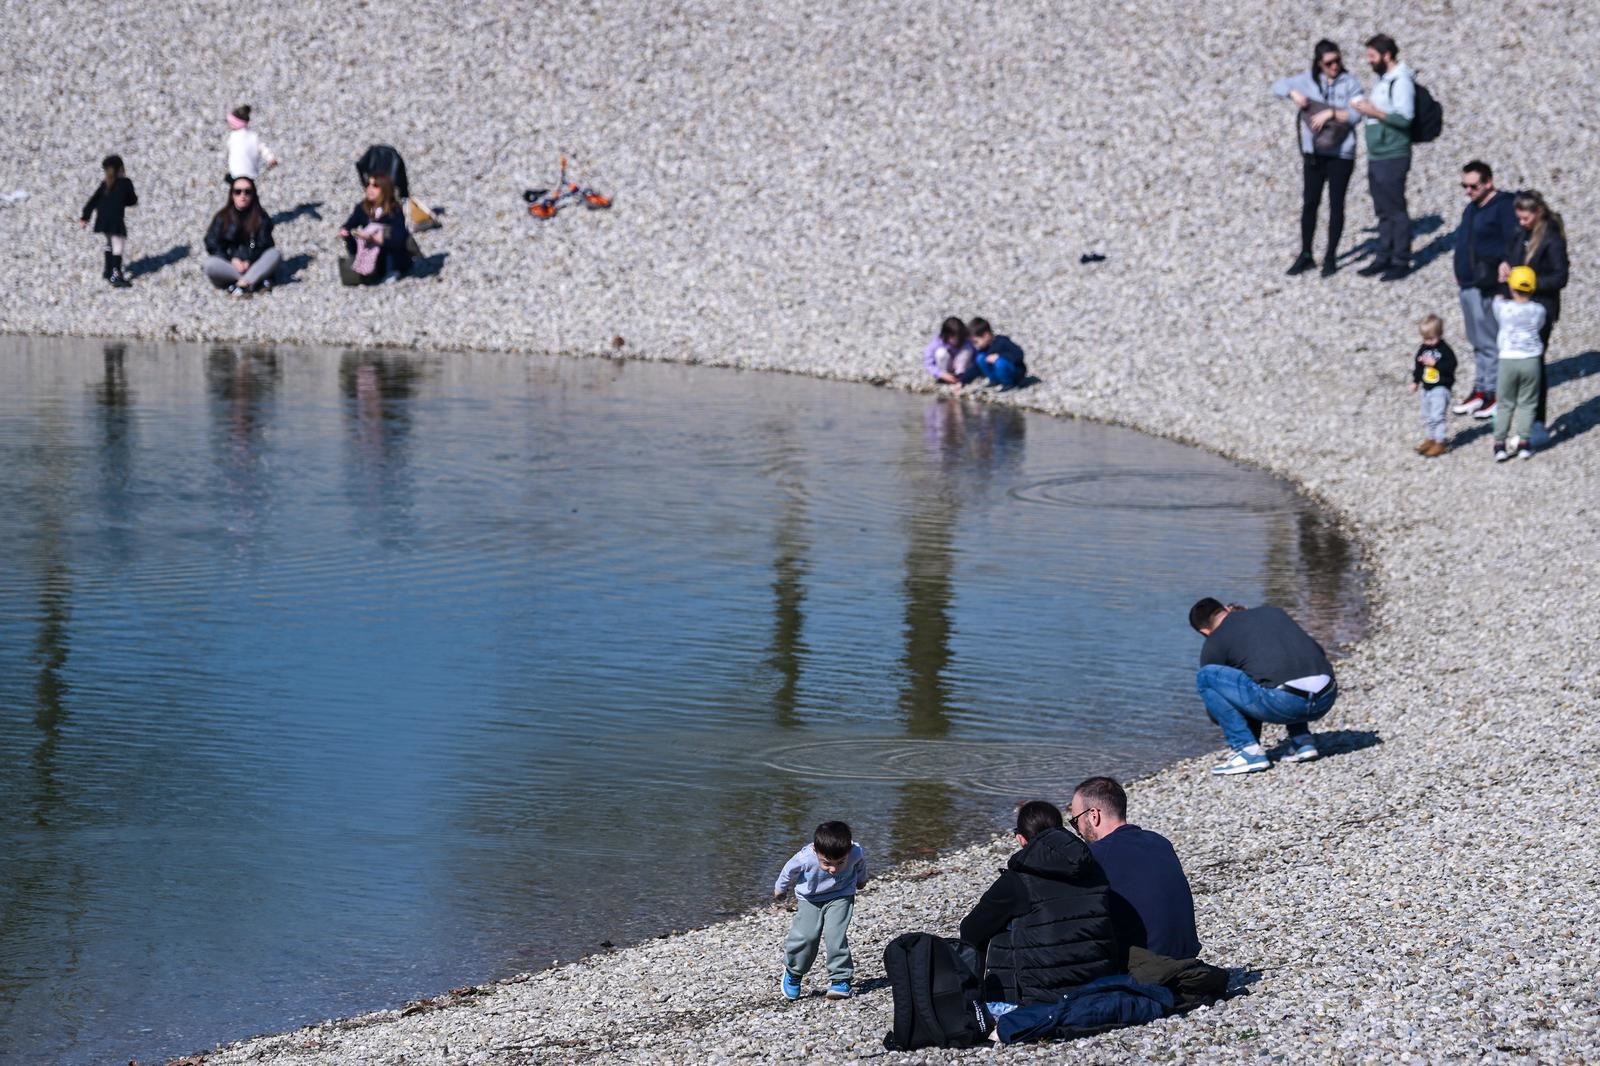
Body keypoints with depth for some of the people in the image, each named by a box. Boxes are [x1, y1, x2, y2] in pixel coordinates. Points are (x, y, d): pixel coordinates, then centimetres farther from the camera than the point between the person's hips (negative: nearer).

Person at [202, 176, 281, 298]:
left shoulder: (261, 218, 4)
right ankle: (257, 281, -34)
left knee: (276, 254, -26)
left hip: (253, 264, 0)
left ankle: (242, 284, -40)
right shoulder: (222, 218, 4)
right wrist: (232, 259, -19)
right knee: (208, 264, -32)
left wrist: (249, 261, -23)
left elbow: (264, 246, -5)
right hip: (228, 266, 0)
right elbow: (212, 245, -3)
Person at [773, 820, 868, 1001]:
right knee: (806, 936, -15)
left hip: (840, 896, 0)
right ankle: (792, 972, 12)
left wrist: (861, 879, 21)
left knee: (836, 935, -18)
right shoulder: (805, 859, -35)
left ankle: (840, 978, -4)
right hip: (810, 898, 0)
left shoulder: (856, 853, -29)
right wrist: (780, 889, 10)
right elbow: (789, 871, -10)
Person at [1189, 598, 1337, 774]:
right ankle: (1302, 742, 21)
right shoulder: (1273, 612, 26)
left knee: (1205, 677, 7)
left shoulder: (1215, 642, 13)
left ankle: (1248, 752, 2)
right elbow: (1318, 651, 35)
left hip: (1285, 702, -6)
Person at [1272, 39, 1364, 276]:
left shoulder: (1350, 83, -4)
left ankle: (1331, 257, 14)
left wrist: (1331, 112, -22)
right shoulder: (1309, 81, 3)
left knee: (1336, 204, 4)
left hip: (1340, 153, -3)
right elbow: (1278, 86, 9)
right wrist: (1293, 93, -11)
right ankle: (1305, 255, 17)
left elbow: (1355, 116, -10)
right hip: (1313, 152, 3)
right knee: (1310, 203, 7)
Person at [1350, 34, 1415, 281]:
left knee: (1395, 210, -4)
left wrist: (1375, 112, -20)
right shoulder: (1383, 79, 16)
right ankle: (1384, 258, 19)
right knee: (1383, 211, 13)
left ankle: (1401, 261, 0)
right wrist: (1366, 108, 8)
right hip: (1376, 156, 9)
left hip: (1392, 157, -9)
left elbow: (1404, 117, -21)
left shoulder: (1401, 81, -13)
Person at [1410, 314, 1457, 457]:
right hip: (1426, 387, 8)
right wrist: (1415, 381, 13)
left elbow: (1450, 365, -21)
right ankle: (1429, 439, 29)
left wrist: (1435, 363, -26)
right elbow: (1417, 366, 15)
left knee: (1437, 416, -11)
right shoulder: (1424, 349, 5)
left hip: (1441, 388, -8)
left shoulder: (1445, 350, -14)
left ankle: (1440, 443, -6)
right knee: (1427, 416, 16)